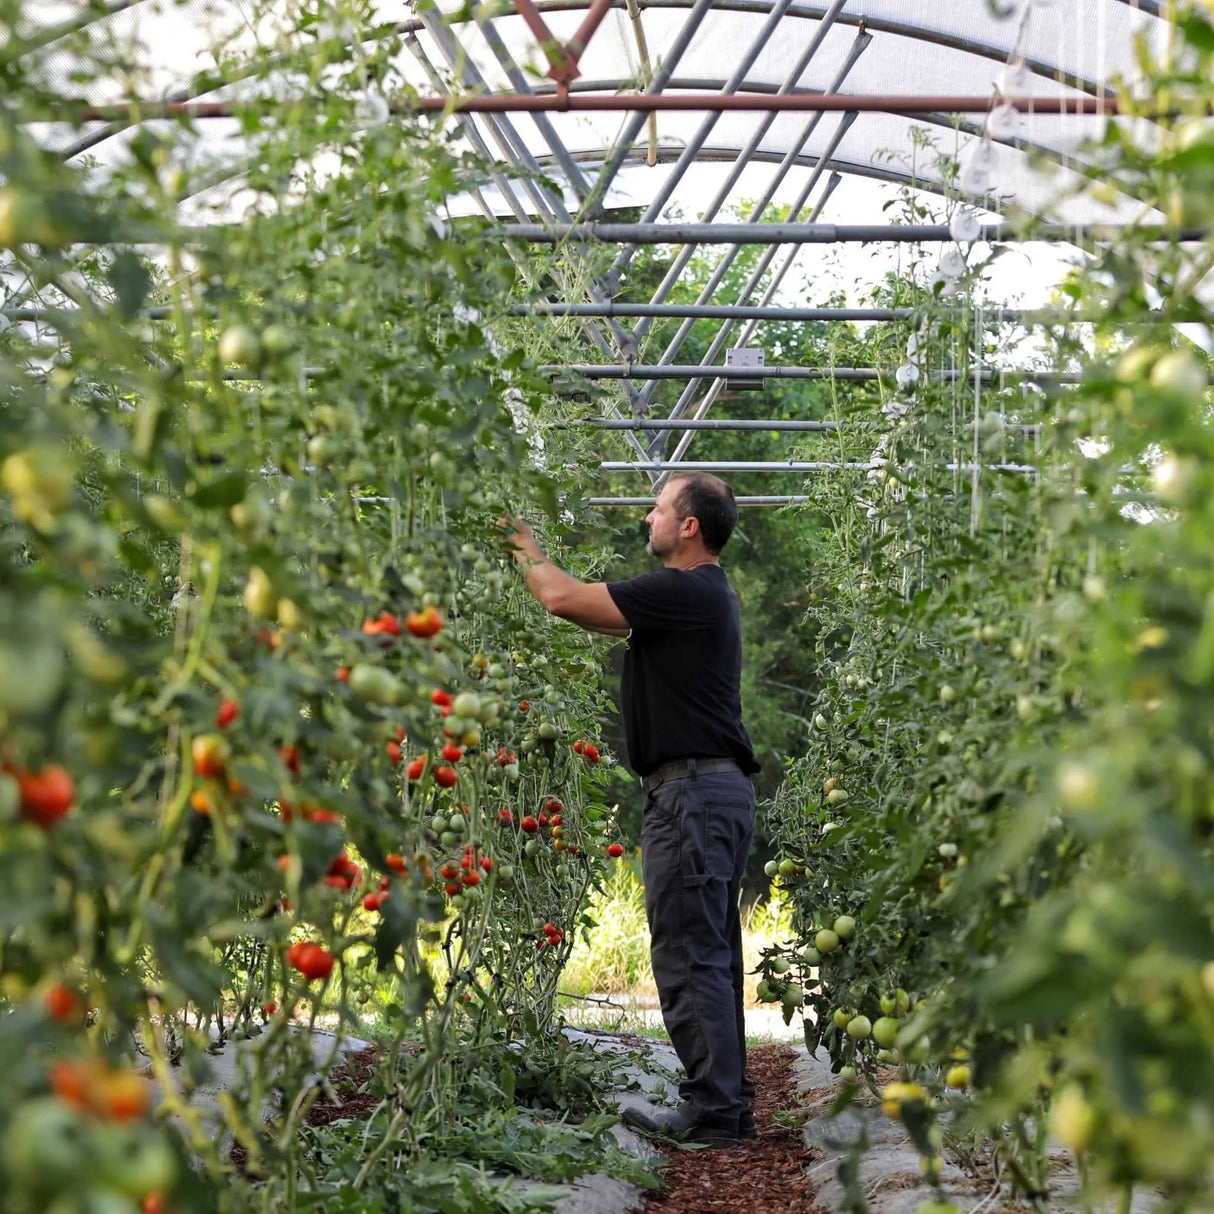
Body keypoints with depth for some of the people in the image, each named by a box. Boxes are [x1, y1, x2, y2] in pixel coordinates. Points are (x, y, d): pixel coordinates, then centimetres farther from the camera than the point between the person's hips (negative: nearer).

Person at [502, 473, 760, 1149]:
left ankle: (711, 1112, -5)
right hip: (722, 788, 10)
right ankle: (729, 1102, 19)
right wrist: (529, 554, 27)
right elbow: (605, 618, 27)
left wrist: (528, 551, 7)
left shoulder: (684, 592, -14)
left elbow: (564, 598, -13)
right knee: (712, 955, 13)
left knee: (687, 956, -8)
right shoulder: (707, 593, 18)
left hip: (692, 790, -10)